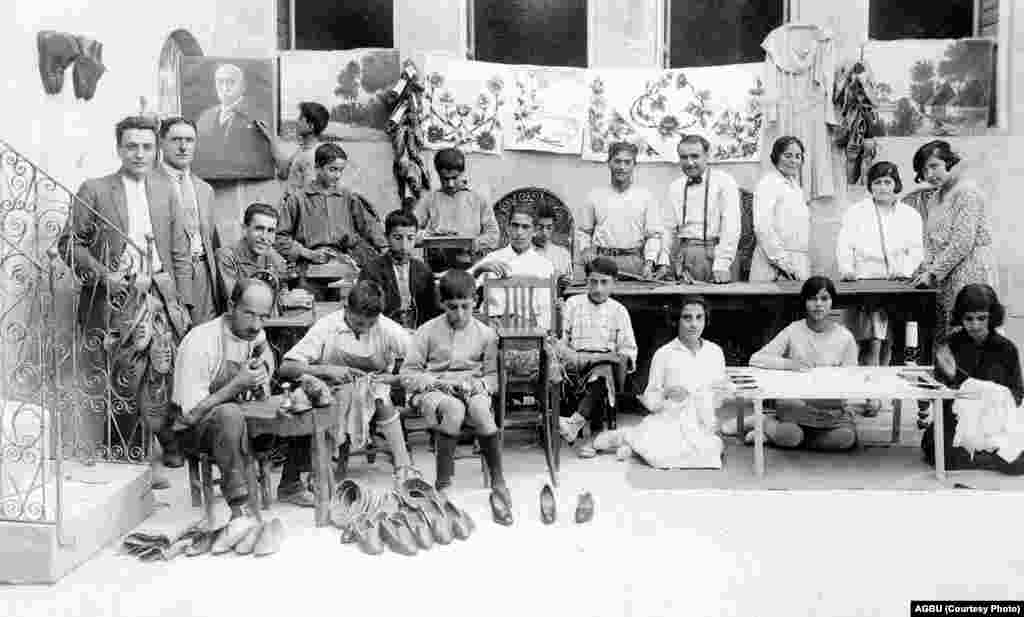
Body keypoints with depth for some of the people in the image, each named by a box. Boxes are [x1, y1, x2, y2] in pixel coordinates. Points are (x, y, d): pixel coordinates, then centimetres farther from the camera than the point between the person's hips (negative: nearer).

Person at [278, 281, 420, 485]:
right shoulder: (326, 327, -13)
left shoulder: (387, 329, -10)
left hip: (375, 393, 1)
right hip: (336, 397, -1)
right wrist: (327, 370, -28)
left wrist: (391, 378, -25)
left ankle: (403, 467, -26)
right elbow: (286, 368, -17)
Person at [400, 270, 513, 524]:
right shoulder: (428, 331, 0)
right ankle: (443, 485, -30)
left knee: (481, 409, -35)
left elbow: (492, 376, 9)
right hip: (432, 390, -1)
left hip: (471, 390, 2)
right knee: (454, 409, -38)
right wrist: (436, 381, -16)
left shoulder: (485, 334, 5)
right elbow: (407, 374, 0)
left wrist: (477, 385, -12)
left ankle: (499, 486, -25)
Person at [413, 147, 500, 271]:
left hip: (470, 265, 0)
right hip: (438, 267, 0)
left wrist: (475, 244, -9)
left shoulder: (478, 200, 13)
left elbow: (493, 234, 10)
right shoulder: (428, 200, 13)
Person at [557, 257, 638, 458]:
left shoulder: (619, 311, 17)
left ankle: (576, 422, -44)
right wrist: (571, 356, -12)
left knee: (604, 372, -36)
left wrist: (622, 358, -10)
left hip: (608, 364, 1)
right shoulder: (572, 304, 15)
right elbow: (558, 339, 8)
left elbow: (629, 349, 13)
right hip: (576, 364, -1)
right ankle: (594, 433, -41)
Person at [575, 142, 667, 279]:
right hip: (601, 260, 0)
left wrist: (649, 262, -6)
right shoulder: (595, 196, 13)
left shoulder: (645, 196, 10)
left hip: (634, 262, 0)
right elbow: (582, 231, 20)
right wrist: (585, 249, 2)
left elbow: (654, 234, 7)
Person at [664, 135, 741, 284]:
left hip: (713, 253, -3)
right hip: (683, 254, 3)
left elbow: (731, 228, -9)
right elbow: (669, 229, 12)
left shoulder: (724, 182, -1)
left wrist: (722, 265, -17)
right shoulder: (674, 187, 13)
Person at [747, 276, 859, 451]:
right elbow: (756, 359, -9)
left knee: (846, 438, -27)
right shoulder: (793, 331, -3)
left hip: (832, 408, 3)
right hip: (794, 405, -3)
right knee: (789, 436, -32)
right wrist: (789, 364, -23)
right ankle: (768, 422, 3)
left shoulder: (845, 337, 0)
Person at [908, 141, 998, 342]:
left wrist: (933, 273, -14)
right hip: (948, 280, 9)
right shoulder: (942, 195, 18)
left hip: (969, 277, -9)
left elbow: (962, 243, -16)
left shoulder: (967, 191, -9)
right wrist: (924, 269, 5)